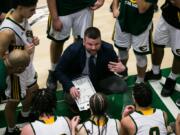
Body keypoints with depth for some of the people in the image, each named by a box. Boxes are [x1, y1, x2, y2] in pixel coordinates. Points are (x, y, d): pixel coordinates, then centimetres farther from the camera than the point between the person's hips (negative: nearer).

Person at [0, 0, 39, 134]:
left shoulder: (22, 17, -13)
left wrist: (33, 40, -12)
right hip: (16, 71, -8)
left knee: (33, 89, 30)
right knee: (14, 101, 16)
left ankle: (25, 115, 59)